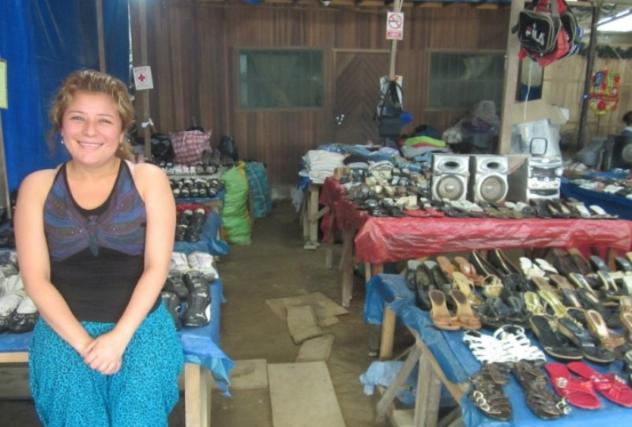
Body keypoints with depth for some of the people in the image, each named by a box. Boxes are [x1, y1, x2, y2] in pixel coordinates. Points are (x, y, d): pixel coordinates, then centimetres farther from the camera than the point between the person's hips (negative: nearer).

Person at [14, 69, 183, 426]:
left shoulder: (149, 180, -3)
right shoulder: (37, 187, 1)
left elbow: (156, 267, -7)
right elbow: (36, 279, -3)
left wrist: (120, 336, -15)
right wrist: (83, 342, -13)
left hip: (140, 323, -1)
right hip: (65, 327, 1)